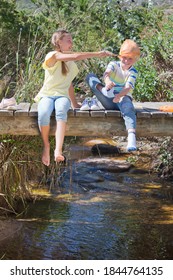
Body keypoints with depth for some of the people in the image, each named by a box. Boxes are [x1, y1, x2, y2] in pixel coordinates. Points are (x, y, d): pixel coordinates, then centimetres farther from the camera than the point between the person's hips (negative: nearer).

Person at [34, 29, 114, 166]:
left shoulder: (71, 64, 18)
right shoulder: (53, 56, -3)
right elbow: (75, 57, -17)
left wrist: (74, 104, 20)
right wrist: (97, 54, -14)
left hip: (62, 95, 4)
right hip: (47, 94, -3)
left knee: (61, 112, -35)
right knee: (44, 113, -37)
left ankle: (58, 150, -49)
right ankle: (46, 146, -13)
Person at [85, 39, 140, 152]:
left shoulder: (133, 72, 3)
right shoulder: (114, 64, 6)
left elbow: (128, 87, -15)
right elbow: (106, 73, -19)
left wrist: (119, 95, -39)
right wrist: (107, 81, -46)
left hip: (123, 98, -2)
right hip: (109, 100, 2)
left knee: (128, 106, -41)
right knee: (90, 77, -10)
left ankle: (132, 136, -59)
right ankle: (104, 91, -39)